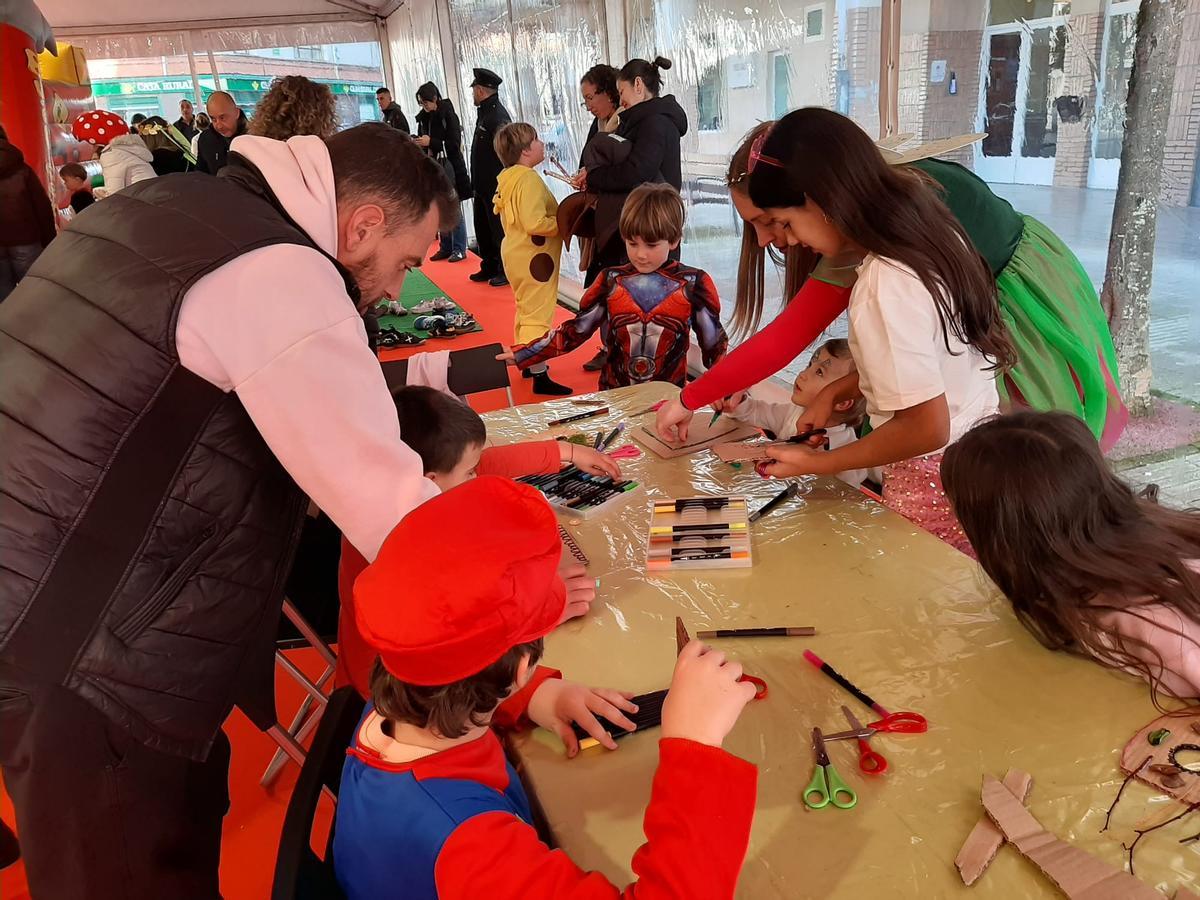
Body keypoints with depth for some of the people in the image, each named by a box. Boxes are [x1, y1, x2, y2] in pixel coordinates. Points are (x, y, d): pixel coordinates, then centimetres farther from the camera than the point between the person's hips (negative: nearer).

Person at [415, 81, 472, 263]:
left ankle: (459, 249, 3)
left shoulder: (448, 115, -8)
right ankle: (445, 248, 15)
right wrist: (418, 142, -1)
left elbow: (455, 143, -13)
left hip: (450, 166, -6)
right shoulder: (424, 118, 10)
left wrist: (431, 142, -18)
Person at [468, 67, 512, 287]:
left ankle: (507, 271, 10)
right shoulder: (485, 112, 13)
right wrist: (476, 183, 14)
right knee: (483, 228, 16)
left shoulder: (497, 115, -17)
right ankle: (490, 267, 27)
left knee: (499, 229, 0)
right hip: (483, 186, 10)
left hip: (496, 186, -10)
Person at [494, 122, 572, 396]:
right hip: (533, 256, -10)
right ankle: (540, 377, -5)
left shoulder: (508, 178, 9)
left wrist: (558, 217, 11)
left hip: (516, 253, 10)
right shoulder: (529, 179, -20)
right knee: (538, 316, -7)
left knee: (525, 310, 22)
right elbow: (535, 224, -30)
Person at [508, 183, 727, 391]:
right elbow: (575, 331, 6)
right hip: (613, 396, 3)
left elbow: (715, 345, 3)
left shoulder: (693, 285, -5)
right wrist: (521, 355, 2)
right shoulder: (611, 281, 0)